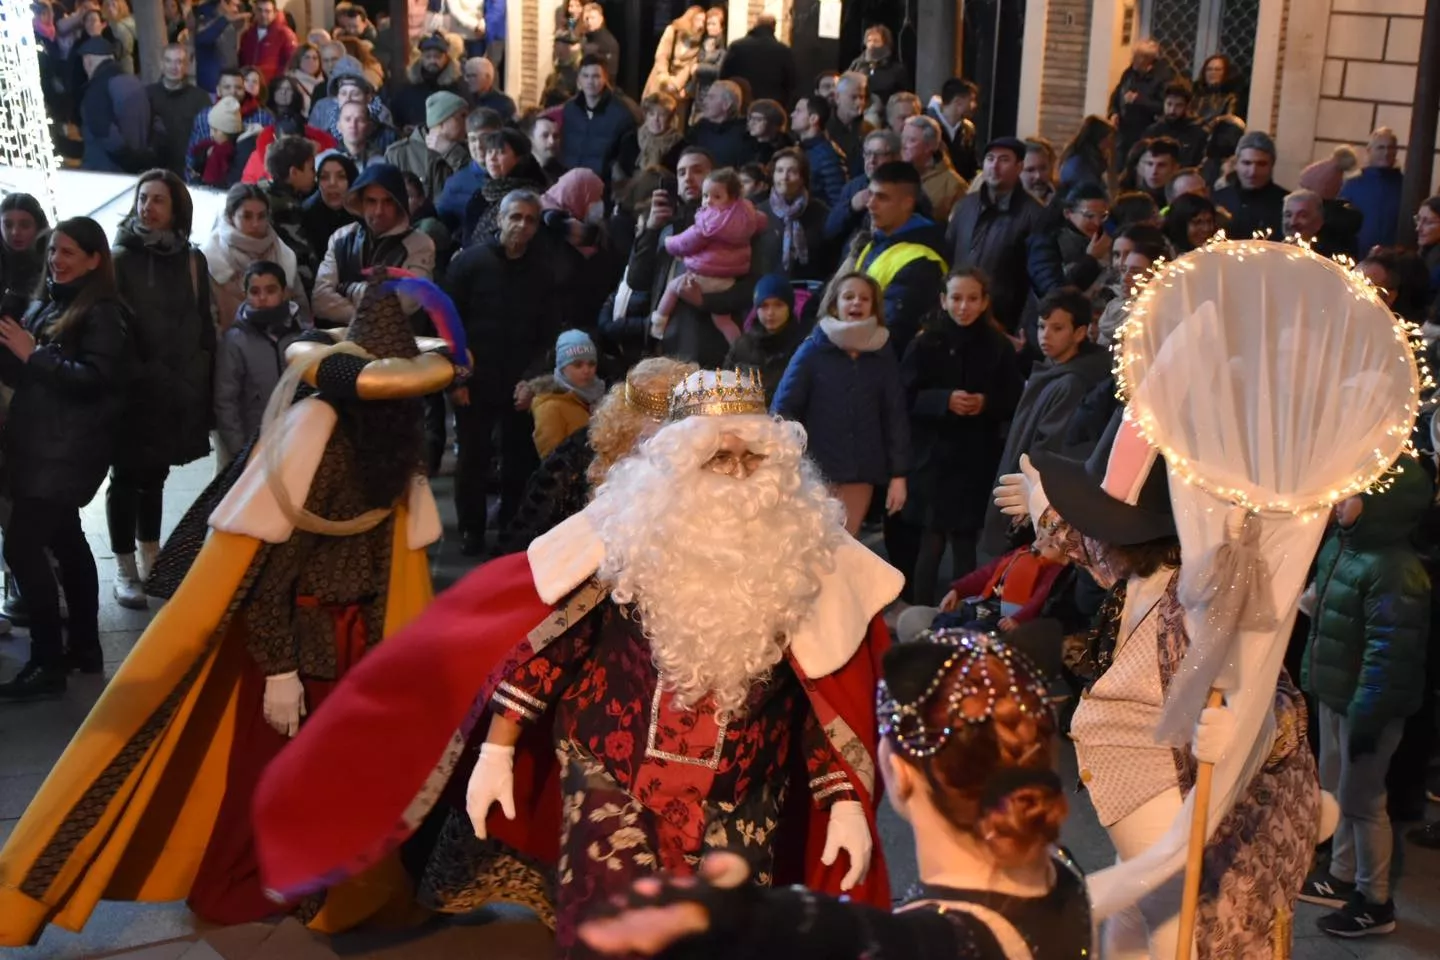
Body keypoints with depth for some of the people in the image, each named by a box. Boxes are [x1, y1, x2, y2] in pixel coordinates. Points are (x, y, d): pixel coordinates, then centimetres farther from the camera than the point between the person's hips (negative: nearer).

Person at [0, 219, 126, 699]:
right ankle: (84, 646, 27)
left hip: (69, 448, -9)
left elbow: (97, 380, -20)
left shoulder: (101, 313, -10)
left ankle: (48, 664, -8)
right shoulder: (45, 305, 13)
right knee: (64, 540, 16)